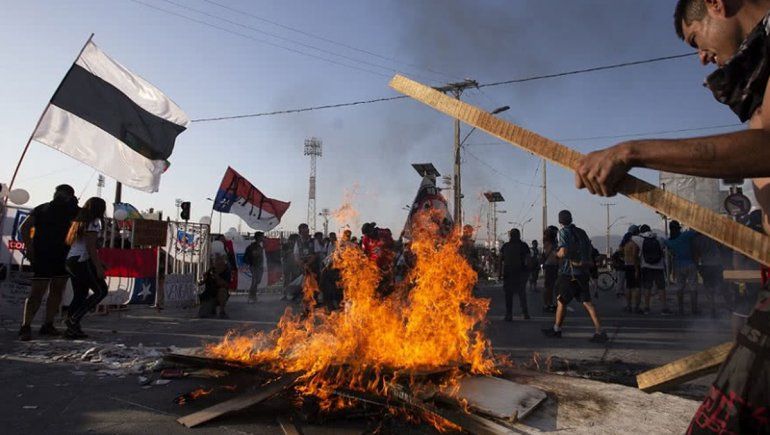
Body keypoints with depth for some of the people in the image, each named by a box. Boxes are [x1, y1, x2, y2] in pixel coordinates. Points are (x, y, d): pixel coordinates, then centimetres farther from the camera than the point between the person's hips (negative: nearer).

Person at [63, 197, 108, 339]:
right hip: (83, 261, -9)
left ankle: (72, 329, 10)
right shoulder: (94, 222, -7)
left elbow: (71, 243, 20)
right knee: (101, 291, 0)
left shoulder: (79, 221, 20)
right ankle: (74, 319, -6)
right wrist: (99, 267, -15)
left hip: (71, 260, 9)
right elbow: (91, 247, -15)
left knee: (80, 294, 13)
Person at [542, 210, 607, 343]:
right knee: (587, 302, 4)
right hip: (583, 272, 6)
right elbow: (589, 250, 17)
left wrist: (557, 253, 0)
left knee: (561, 301, 8)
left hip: (568, 273, -6)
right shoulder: (581, 232, 13)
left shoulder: (564, 232, -8)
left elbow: (563, 252, -20)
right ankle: (599, 332, -5)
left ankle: (556, 330, 20)